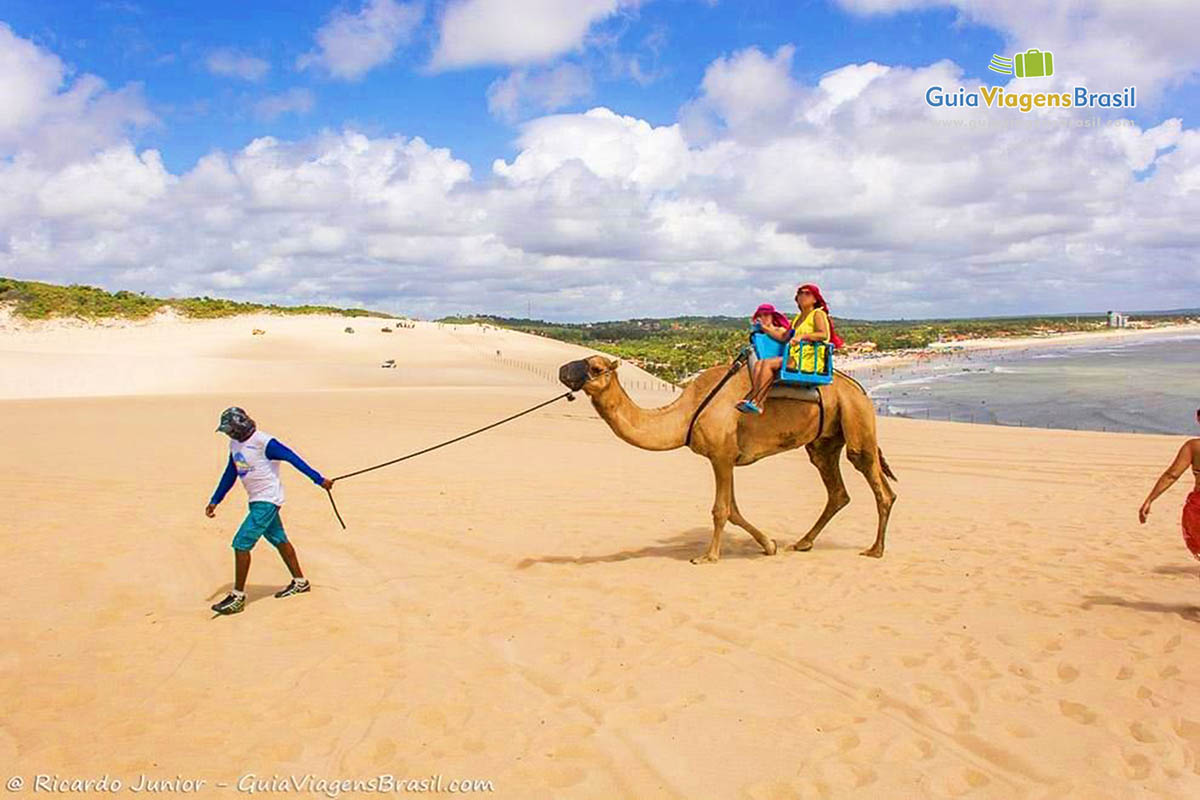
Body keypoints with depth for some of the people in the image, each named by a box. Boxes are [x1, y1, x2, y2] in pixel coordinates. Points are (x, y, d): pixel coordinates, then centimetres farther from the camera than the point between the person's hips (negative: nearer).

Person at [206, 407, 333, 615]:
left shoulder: (263, 442, -17)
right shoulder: (235, 444, 10)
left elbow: (292, 458, -16)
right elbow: (229, 475, 20)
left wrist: (318, 479, -16)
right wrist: (215, 501, 19)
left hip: (267, 500, -9)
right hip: (257, 501, 9)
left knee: (241, 544, -10)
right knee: (279, 540, 16)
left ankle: (238, 597, -2)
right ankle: (300, 582, 29)